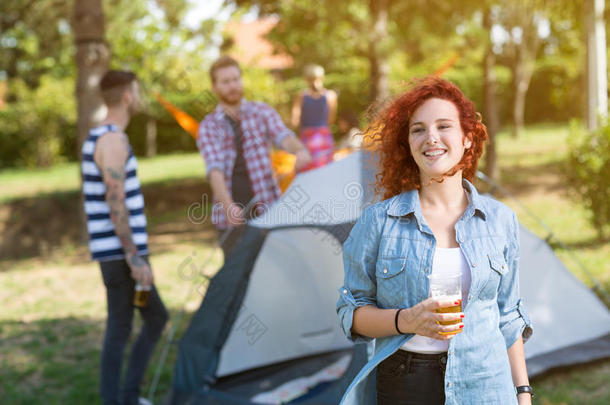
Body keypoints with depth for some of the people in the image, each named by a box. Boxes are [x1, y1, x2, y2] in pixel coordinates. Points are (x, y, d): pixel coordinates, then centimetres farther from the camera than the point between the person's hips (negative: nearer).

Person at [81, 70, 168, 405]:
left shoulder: (96, 138, 16)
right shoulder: (113, 141, -16)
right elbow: (116, 204, -22)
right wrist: (134, 257, -21)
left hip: (124, 251, 10)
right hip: (119, 252, -10)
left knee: (156, 318, 16)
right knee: (120, 328, -2)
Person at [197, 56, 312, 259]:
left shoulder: (262, 112, 6)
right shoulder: (208, 127, 3)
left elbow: (283, 136, -14)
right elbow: (215, 169, -13)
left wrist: (300, 150, -40)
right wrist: (228, 205, -31)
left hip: (265, 211, 0)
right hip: (230, 217, 0)